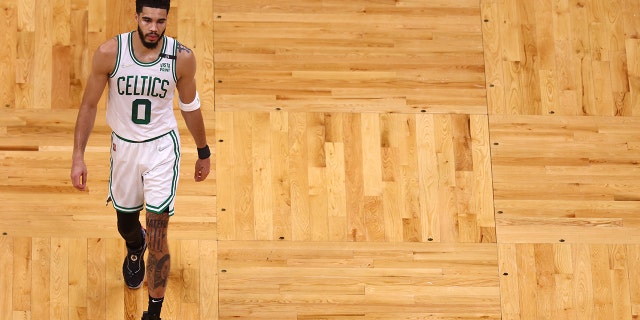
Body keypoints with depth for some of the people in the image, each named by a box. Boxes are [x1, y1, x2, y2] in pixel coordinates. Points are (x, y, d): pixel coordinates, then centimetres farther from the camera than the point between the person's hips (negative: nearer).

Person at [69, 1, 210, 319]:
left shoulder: (182, 57, -17)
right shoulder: (109, 53, -19)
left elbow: (190, 106, 1)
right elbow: (89, 105, -7)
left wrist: (203, 152, 11)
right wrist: (78, 156, -10)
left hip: (162, 146, -2)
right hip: (123, 146, 2)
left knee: (157, 235, -8)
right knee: (126, 221, 23)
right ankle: (135, 249, 61)